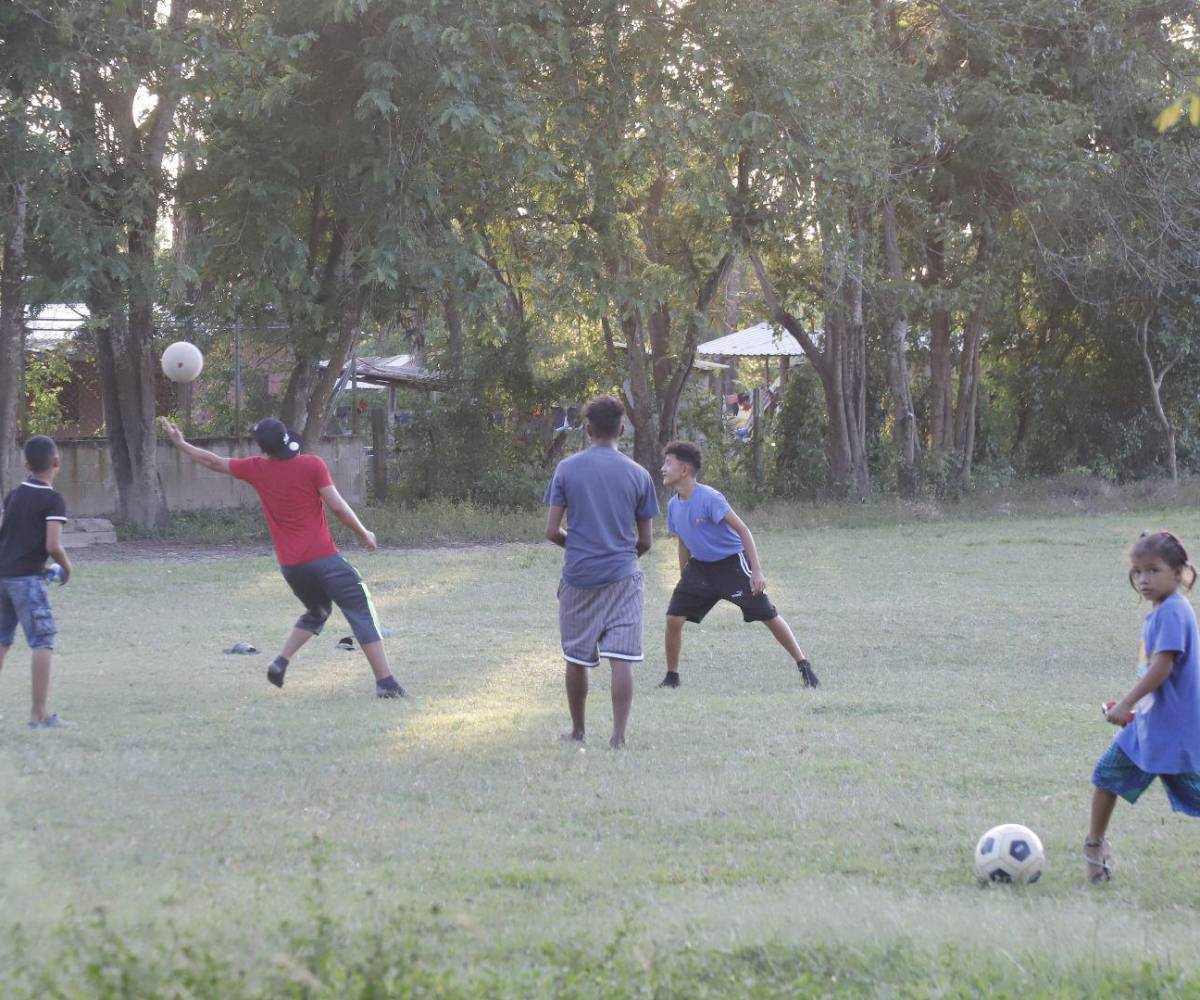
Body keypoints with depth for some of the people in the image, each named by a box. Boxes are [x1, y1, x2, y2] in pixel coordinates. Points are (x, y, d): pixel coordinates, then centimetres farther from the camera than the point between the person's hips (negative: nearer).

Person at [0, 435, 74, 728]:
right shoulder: (53, 500, -10)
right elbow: (53, 545, -19)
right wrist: (66, 566, -1)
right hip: (28, 577, -7)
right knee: (43, 641, -5)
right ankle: (39, 714, -10)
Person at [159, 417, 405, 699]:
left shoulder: (256, 469, 5)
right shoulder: (312, 465, -7)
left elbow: (213, 462, 19)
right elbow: (337, 507, -9)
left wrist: (179, 442, 33)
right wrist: (364, 534, 5)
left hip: (289, 565, 5)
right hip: (323, 558, -5)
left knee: (317, 612, 28)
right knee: (361, 612, -2)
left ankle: (281, 662, 13)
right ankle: (386, 683, -12)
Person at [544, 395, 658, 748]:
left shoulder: (566, 469, -2)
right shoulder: (638, 475, 0)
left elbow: (552, 532, -2)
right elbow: (645, 541, 4)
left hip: (578, 577, 1)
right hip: (622, 577, -1)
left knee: (576, 658, 15)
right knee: (621, 659, -3)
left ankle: (577, 729, 27)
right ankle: (619, 736, -10)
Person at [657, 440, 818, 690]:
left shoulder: (708, 498, -23)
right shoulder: (673, 506, -1)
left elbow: (742, 529, -21)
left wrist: (757, 571, -23)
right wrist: (683, 580, 19)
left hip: (732, 563, -6)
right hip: (700, 566, 6)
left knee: (768, 616, -2)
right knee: (674, 618, -6)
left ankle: (804, 666, 10)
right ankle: (671, 676, 8)